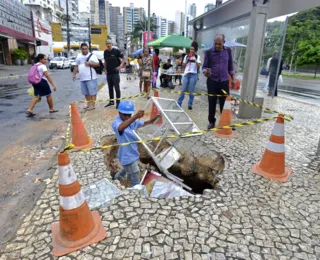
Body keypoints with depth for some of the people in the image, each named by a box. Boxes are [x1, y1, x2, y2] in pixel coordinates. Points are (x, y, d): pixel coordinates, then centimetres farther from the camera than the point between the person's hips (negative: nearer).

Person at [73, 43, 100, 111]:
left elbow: (98, 64, -8)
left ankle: (93, 104, 0)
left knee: (92, 91, -6)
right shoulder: (79, 56, 17)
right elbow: (76, 66, 22)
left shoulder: (92, 56, -1)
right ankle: (88, 103, 23)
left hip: (91, 77, -6)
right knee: (86, 92, 12)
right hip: (82, 78, 6)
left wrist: (90, 63, -19)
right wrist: (74, 74, 16)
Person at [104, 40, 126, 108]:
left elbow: (124, 57, -5)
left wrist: (121, 65, -12)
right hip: (108, 73, 6)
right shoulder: (105, 52, 8)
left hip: (115, 73, -5)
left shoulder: (116, 51, -7)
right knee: (110, 88, 12)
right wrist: (105, 69, 11)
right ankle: (111, 101, 23)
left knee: (117, 88, -3)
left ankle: (118, 102, 5)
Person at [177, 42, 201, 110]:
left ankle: (190, 105, 7)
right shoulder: (186, 56, 11)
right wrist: (187, 60, -2)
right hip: (186, 74, 2)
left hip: (193, 75, -2)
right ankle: (179, 103, 6)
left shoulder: (197, 57, 5)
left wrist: (195, 60, -13)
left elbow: (198, 66, -5)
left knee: (191, 91, 0)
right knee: (183, 90, 1)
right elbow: (183, 66, 11)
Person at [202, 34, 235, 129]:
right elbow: (205, 66, -1)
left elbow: (230, 66, 12)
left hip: (224, 82, 2)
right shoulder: (209, 52, -3)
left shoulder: (228, 51, 5)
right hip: (212, 81, -1)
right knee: (212, 103, 2)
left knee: (224, 103, 3)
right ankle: (211, 121, 16)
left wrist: (233, 79, 10)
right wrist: (205, 72, -24)